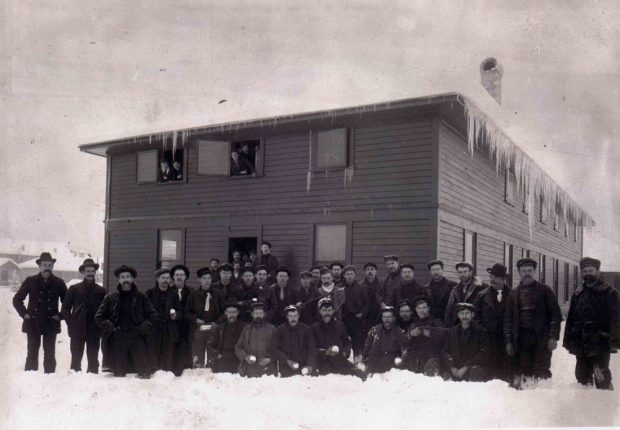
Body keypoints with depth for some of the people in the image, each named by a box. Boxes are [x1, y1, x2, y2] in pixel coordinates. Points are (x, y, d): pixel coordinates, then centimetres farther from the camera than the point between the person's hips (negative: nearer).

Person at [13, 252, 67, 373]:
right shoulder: (30, 281, 3)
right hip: (33, 323, 0)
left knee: (50, 354, 5)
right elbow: (17, 299, 10)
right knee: (32, 354, 3)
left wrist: (60, 316, 0)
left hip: (51, 324, 0)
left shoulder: (58, 283, 3)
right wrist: (24, 314, 0)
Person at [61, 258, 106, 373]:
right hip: (77, 330, -1)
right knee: (76, 359, 1)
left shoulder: (101, 290, 7)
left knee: (93, 360, 4)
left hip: (94, 331, 1)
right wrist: (71, 324, -2)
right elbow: (65, 308, 7)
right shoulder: (74, 289, 5)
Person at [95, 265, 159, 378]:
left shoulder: (141, 297, 10)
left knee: (144, 371, -8)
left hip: (137, 337, -1)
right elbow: (99, 316, 12)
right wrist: (109, 329, 0)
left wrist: (143, 329, -5)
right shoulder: (111, 298, 11)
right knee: (119, 372, 4)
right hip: (118, 338, 1)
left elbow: (153, 316, 9)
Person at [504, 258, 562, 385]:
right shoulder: (514, 293, 15)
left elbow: (556, 314, 1)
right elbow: (508, 318, 14)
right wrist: (508, 341, 5)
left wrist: (553, 336, -9)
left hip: (541, 338, -3)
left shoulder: (544, 290, 6)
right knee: (523, 371, 3)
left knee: (541, 372, -5)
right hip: (521, 339, 3)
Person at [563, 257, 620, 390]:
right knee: (582, 375, 14)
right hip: (580, 344, 6)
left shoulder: (609, 292, -3)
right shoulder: (577, 293, 13)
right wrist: (567, 339, 12)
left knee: (602, 379, -6)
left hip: (600, 344, -5)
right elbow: (570, 318, 15)